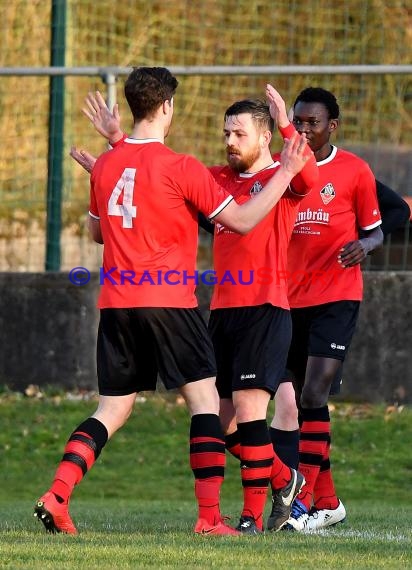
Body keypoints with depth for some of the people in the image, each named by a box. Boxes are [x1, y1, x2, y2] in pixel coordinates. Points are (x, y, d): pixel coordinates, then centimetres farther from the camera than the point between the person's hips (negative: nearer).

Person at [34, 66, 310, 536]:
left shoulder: (105, 166, 7)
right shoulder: (180, 167, -9)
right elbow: (242, 220, -6)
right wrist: (286, 172, 2)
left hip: (116, 303, 5)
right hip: (168, 303, -5)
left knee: (112, 410, 11)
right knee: (204, 401, 2)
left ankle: (56, 496, -5)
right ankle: (210, 517, -4)